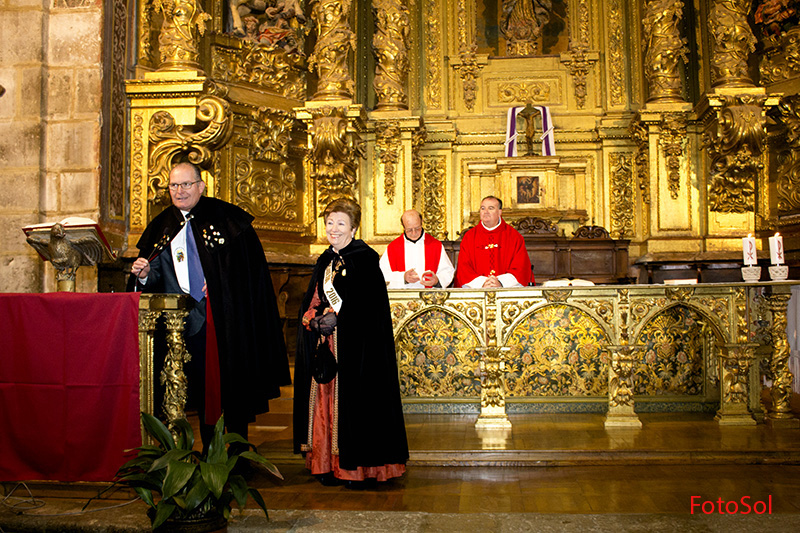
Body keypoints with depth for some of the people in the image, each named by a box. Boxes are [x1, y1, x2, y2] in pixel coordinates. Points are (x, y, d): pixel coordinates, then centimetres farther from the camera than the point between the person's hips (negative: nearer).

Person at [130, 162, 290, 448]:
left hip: (225, 317, -3)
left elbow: (249, 263, -1)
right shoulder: (162, 227, 11)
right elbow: (156, 280, 8)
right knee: (201, 385, 8)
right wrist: (144, 275, -13)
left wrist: (218, 279, -11)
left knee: (231, 382, 1)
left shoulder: (223, 216, 1)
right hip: (189, 323, 3)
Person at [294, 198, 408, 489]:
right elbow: (309, 303, 15)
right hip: (325, 342, 7)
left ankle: (360, 466, 5)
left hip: (355, 344, -6)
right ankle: (329, 464, 14)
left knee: (355, 397, -4)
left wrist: (336, 316, -16)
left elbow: (369, 304, -13)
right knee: (327, 399, 6)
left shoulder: (364, 259, -6)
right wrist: (316, 319, -5)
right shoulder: (325, 261, 15)